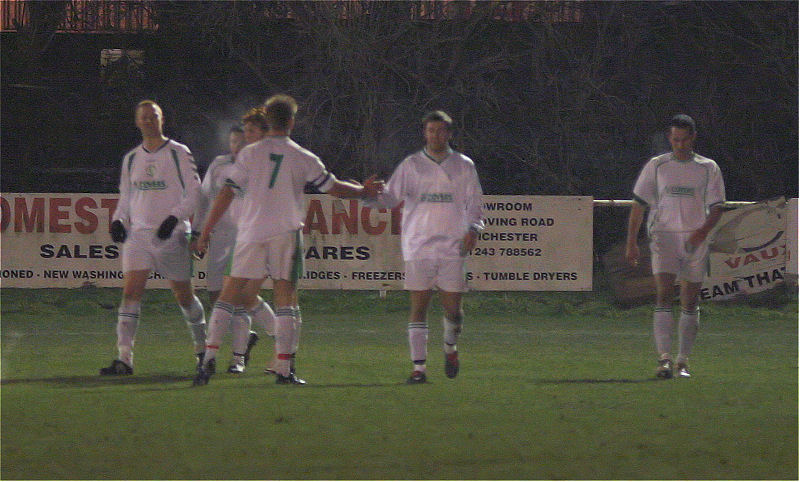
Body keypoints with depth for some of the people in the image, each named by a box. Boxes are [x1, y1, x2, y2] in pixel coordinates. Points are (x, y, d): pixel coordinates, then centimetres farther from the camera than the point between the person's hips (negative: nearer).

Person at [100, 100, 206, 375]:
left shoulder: (178, 154, -1)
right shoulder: (131, 159, 12)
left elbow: (193, 192, -4)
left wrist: (174, 217, -17)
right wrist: (118, 221, 3)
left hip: (172, 235, -3)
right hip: (138, 234, 3)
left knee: (183, 295, 6)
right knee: (131, 292, -13)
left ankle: (202, 346, 30)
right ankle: (124, 358, -19)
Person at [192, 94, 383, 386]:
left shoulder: (249, 154, 1)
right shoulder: (303, 158, 2)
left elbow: (226, 193, -2)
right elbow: (333, 188, 10)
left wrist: (206, 231, 2)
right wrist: (363, 191, 28)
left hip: (250, 233, 0)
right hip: (286, 235, 0)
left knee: (230, 295, 4)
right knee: (285, 298, 3)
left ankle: (210, 357, -9)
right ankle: (284, 369, -1)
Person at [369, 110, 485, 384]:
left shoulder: (463, 166, 10)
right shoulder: (411, 165, 9)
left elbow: (474, 204, 11)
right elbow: (391, 197, 5)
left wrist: (473, 230, -6)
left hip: (452, 248, 0)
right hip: (418, 246, 0)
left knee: (453, 308, 0)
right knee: (418, 306, -6)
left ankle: (450, 347, 31)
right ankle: (418, 366, -4)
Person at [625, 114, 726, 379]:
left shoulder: (708, 168, 7)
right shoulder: (656, 166, 7)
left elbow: (716, 207, 5)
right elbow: (639, 203, 10)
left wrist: (703, 230, -15)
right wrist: (631, 241, 3)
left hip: (695, 240, 1)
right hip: (664, 236, -1)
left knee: (689, 302, 4)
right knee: (664, 295, -16)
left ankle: (683, 361, 13)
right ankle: (664, 358, -23)